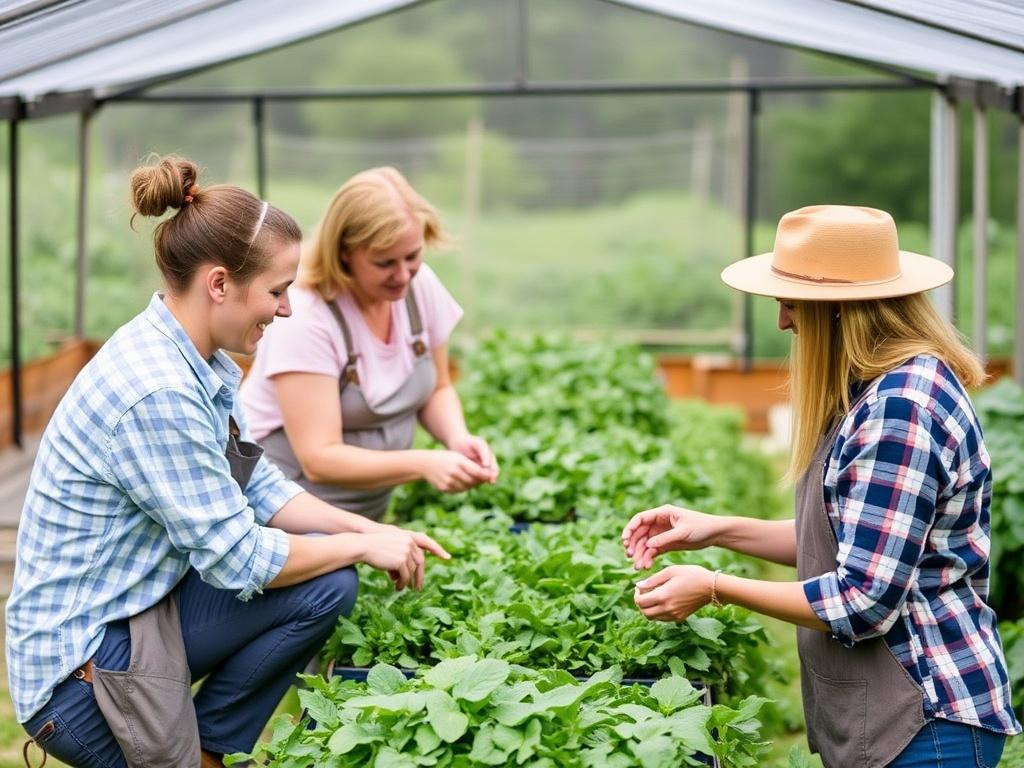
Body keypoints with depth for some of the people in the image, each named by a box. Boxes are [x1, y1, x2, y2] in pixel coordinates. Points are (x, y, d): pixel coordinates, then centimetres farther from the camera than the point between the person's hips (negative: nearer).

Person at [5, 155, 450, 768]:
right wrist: (363, 548, -11)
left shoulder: (206, 364, 4)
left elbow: (260, 490, 12)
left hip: (146, 604, 9)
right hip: (81, 664, -9)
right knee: (326, 579, -13)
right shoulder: (155, 391, -27)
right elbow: (236, 560, -23)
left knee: (327, 586, 2)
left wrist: (366, 528, -1)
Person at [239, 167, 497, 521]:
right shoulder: (305, 318, -25)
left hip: (369, 508, 5)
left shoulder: (421, 286, -7)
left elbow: (437, 390, 7)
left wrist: (458, 438, -14)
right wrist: (424, 464, -36)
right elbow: (319, 460, -26)